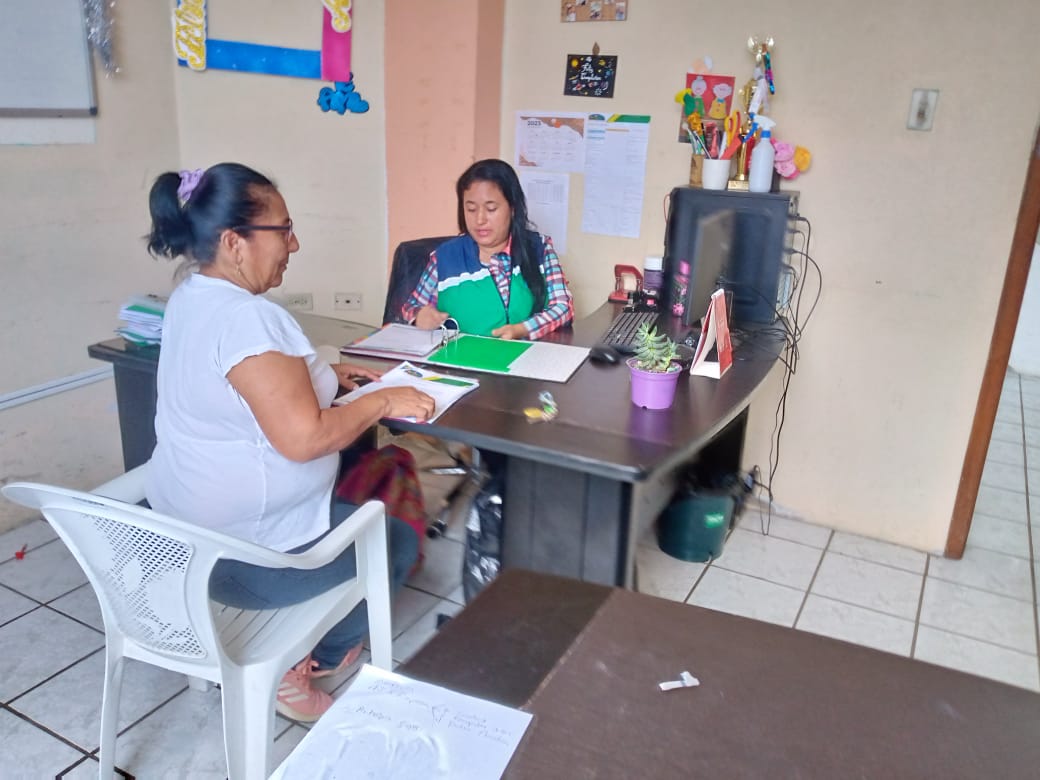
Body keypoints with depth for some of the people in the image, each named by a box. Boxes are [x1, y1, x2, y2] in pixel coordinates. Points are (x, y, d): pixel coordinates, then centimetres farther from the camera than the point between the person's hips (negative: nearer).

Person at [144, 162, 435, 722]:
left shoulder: (192, 295, 2)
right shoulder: (246, 316, -28)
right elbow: (304, 437, -32)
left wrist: (326, 375, 8)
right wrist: (384, 402, -19)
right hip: (245, 556, -9)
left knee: (359, 495, 28)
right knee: (399, 540, 12)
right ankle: (298, 666, 17)